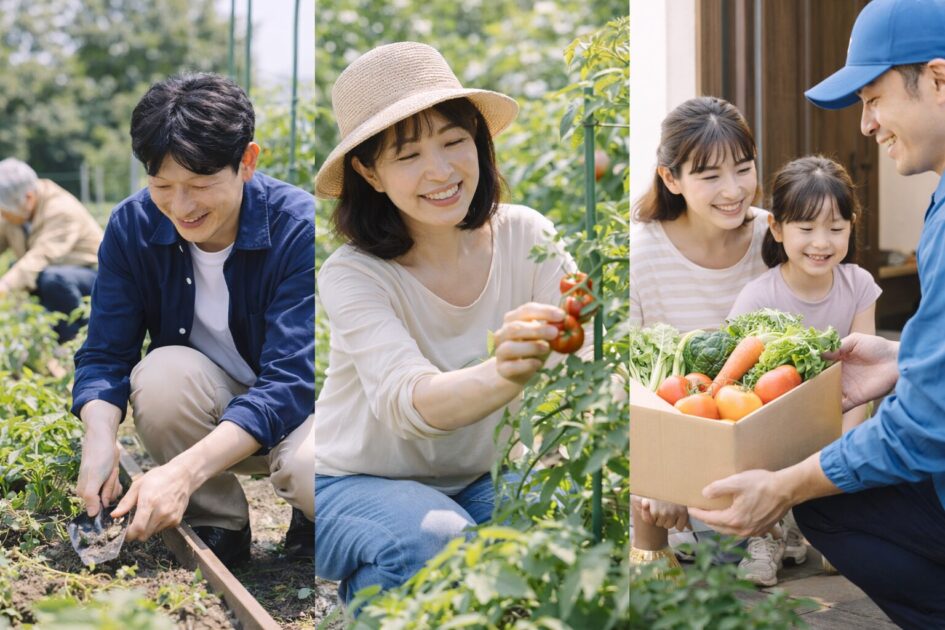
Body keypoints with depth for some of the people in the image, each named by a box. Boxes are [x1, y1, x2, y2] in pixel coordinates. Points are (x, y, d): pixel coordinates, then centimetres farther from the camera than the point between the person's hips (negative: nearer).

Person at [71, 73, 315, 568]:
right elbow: (104, 355, -11)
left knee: (310, 471, -36)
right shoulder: (131, 226, -12)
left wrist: (186, 469, -44)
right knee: (162, 373, -30)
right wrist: (100, 435, -35)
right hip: (204, 413, 3)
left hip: (291, 414, -3)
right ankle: (219, 529, -7)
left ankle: (312, 518, 4)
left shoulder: (299, 227, -24)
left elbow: (291, 380, -31)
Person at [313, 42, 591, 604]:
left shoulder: (525, 235, -10)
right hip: (355, 487, -3)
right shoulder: (353, 275, -20)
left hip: (474, 481, 4)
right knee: (437, 543, -34)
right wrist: (506, 373, -58)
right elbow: (407, 401, -37)